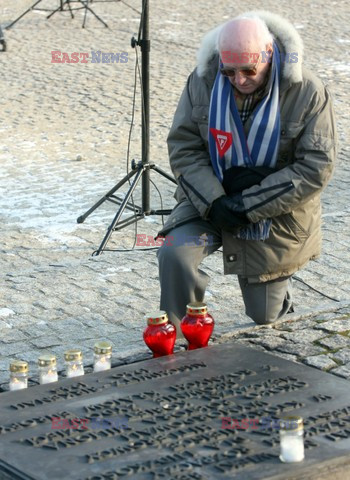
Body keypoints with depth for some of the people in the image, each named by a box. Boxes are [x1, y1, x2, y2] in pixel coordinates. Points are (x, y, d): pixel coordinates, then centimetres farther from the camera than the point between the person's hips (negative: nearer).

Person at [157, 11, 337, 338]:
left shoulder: (307, 92, -19)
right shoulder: (203, 81, -13)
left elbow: (316, 167, -19)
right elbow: (183, 147, -8)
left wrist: (247, 206, -24)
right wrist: (212, 201, -24)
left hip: (275, 217, -1)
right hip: (209, 200, 1)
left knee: (264, 317, 9)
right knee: (174, 255, -28)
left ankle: (275, 295, 47)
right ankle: (174, 339, -5)